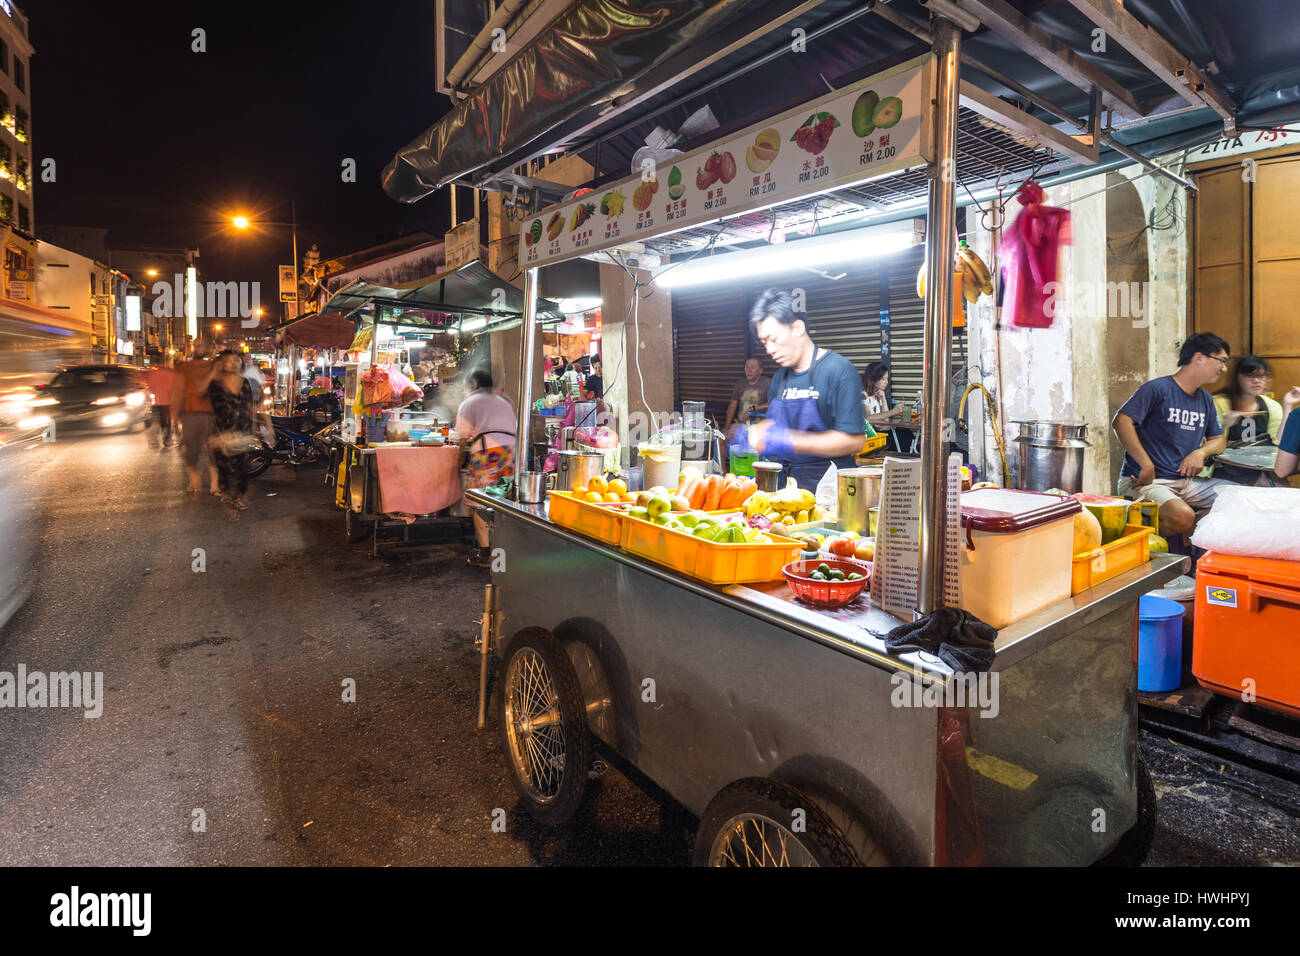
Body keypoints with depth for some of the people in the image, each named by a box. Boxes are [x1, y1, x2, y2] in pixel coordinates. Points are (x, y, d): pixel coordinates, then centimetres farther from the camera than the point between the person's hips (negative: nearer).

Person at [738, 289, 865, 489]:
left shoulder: (839, 370, -7)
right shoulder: (780, 378, 14)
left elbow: (853, 440, -14)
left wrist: (788, 441, -18)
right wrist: (752, 434, 1)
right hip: (788, 482, 5)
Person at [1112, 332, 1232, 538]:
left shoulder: (1205, 399, 19)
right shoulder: (1158, 389, -8)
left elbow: (1219, 439, 27)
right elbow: (1121, 421, -21)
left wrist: (1201, 452, 1)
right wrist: (1147, 465, -24)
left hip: (1186, 482, 9)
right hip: (1146, 482, -9)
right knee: (1182, 516, -33)